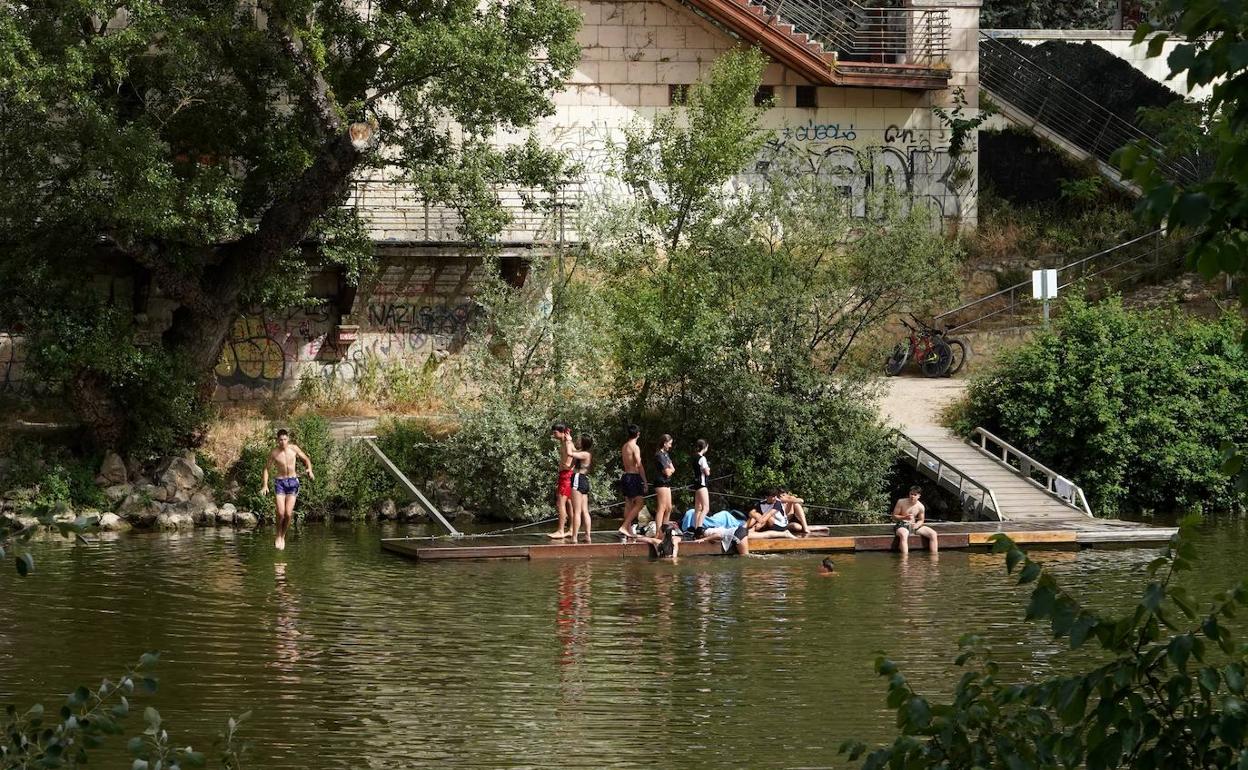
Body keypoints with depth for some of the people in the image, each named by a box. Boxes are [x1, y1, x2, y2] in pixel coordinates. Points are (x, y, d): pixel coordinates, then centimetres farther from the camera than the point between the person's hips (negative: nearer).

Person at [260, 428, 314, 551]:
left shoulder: (294, 448, -2)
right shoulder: (274, 453, -4)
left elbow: (306, 459, 11)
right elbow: (266, 468, 7)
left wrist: (310, 470, -7)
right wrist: (265, 485, -1)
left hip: (293, 482, 1)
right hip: (280, 482, -1)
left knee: (288, 514, -6)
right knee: (280, 513, -13)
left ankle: (283, 536, 16)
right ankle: (278, 536, 11)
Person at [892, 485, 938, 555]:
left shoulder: (920, 507, -2)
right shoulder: (901, 502, -9)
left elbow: (921, 520, 10)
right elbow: (894, 516, -5)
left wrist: (917, 525, -15)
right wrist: (905, 517, -23)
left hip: (914, 525, 4)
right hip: (902, 525, -4)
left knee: (933, 534, -11)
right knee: (903, 535, -42)